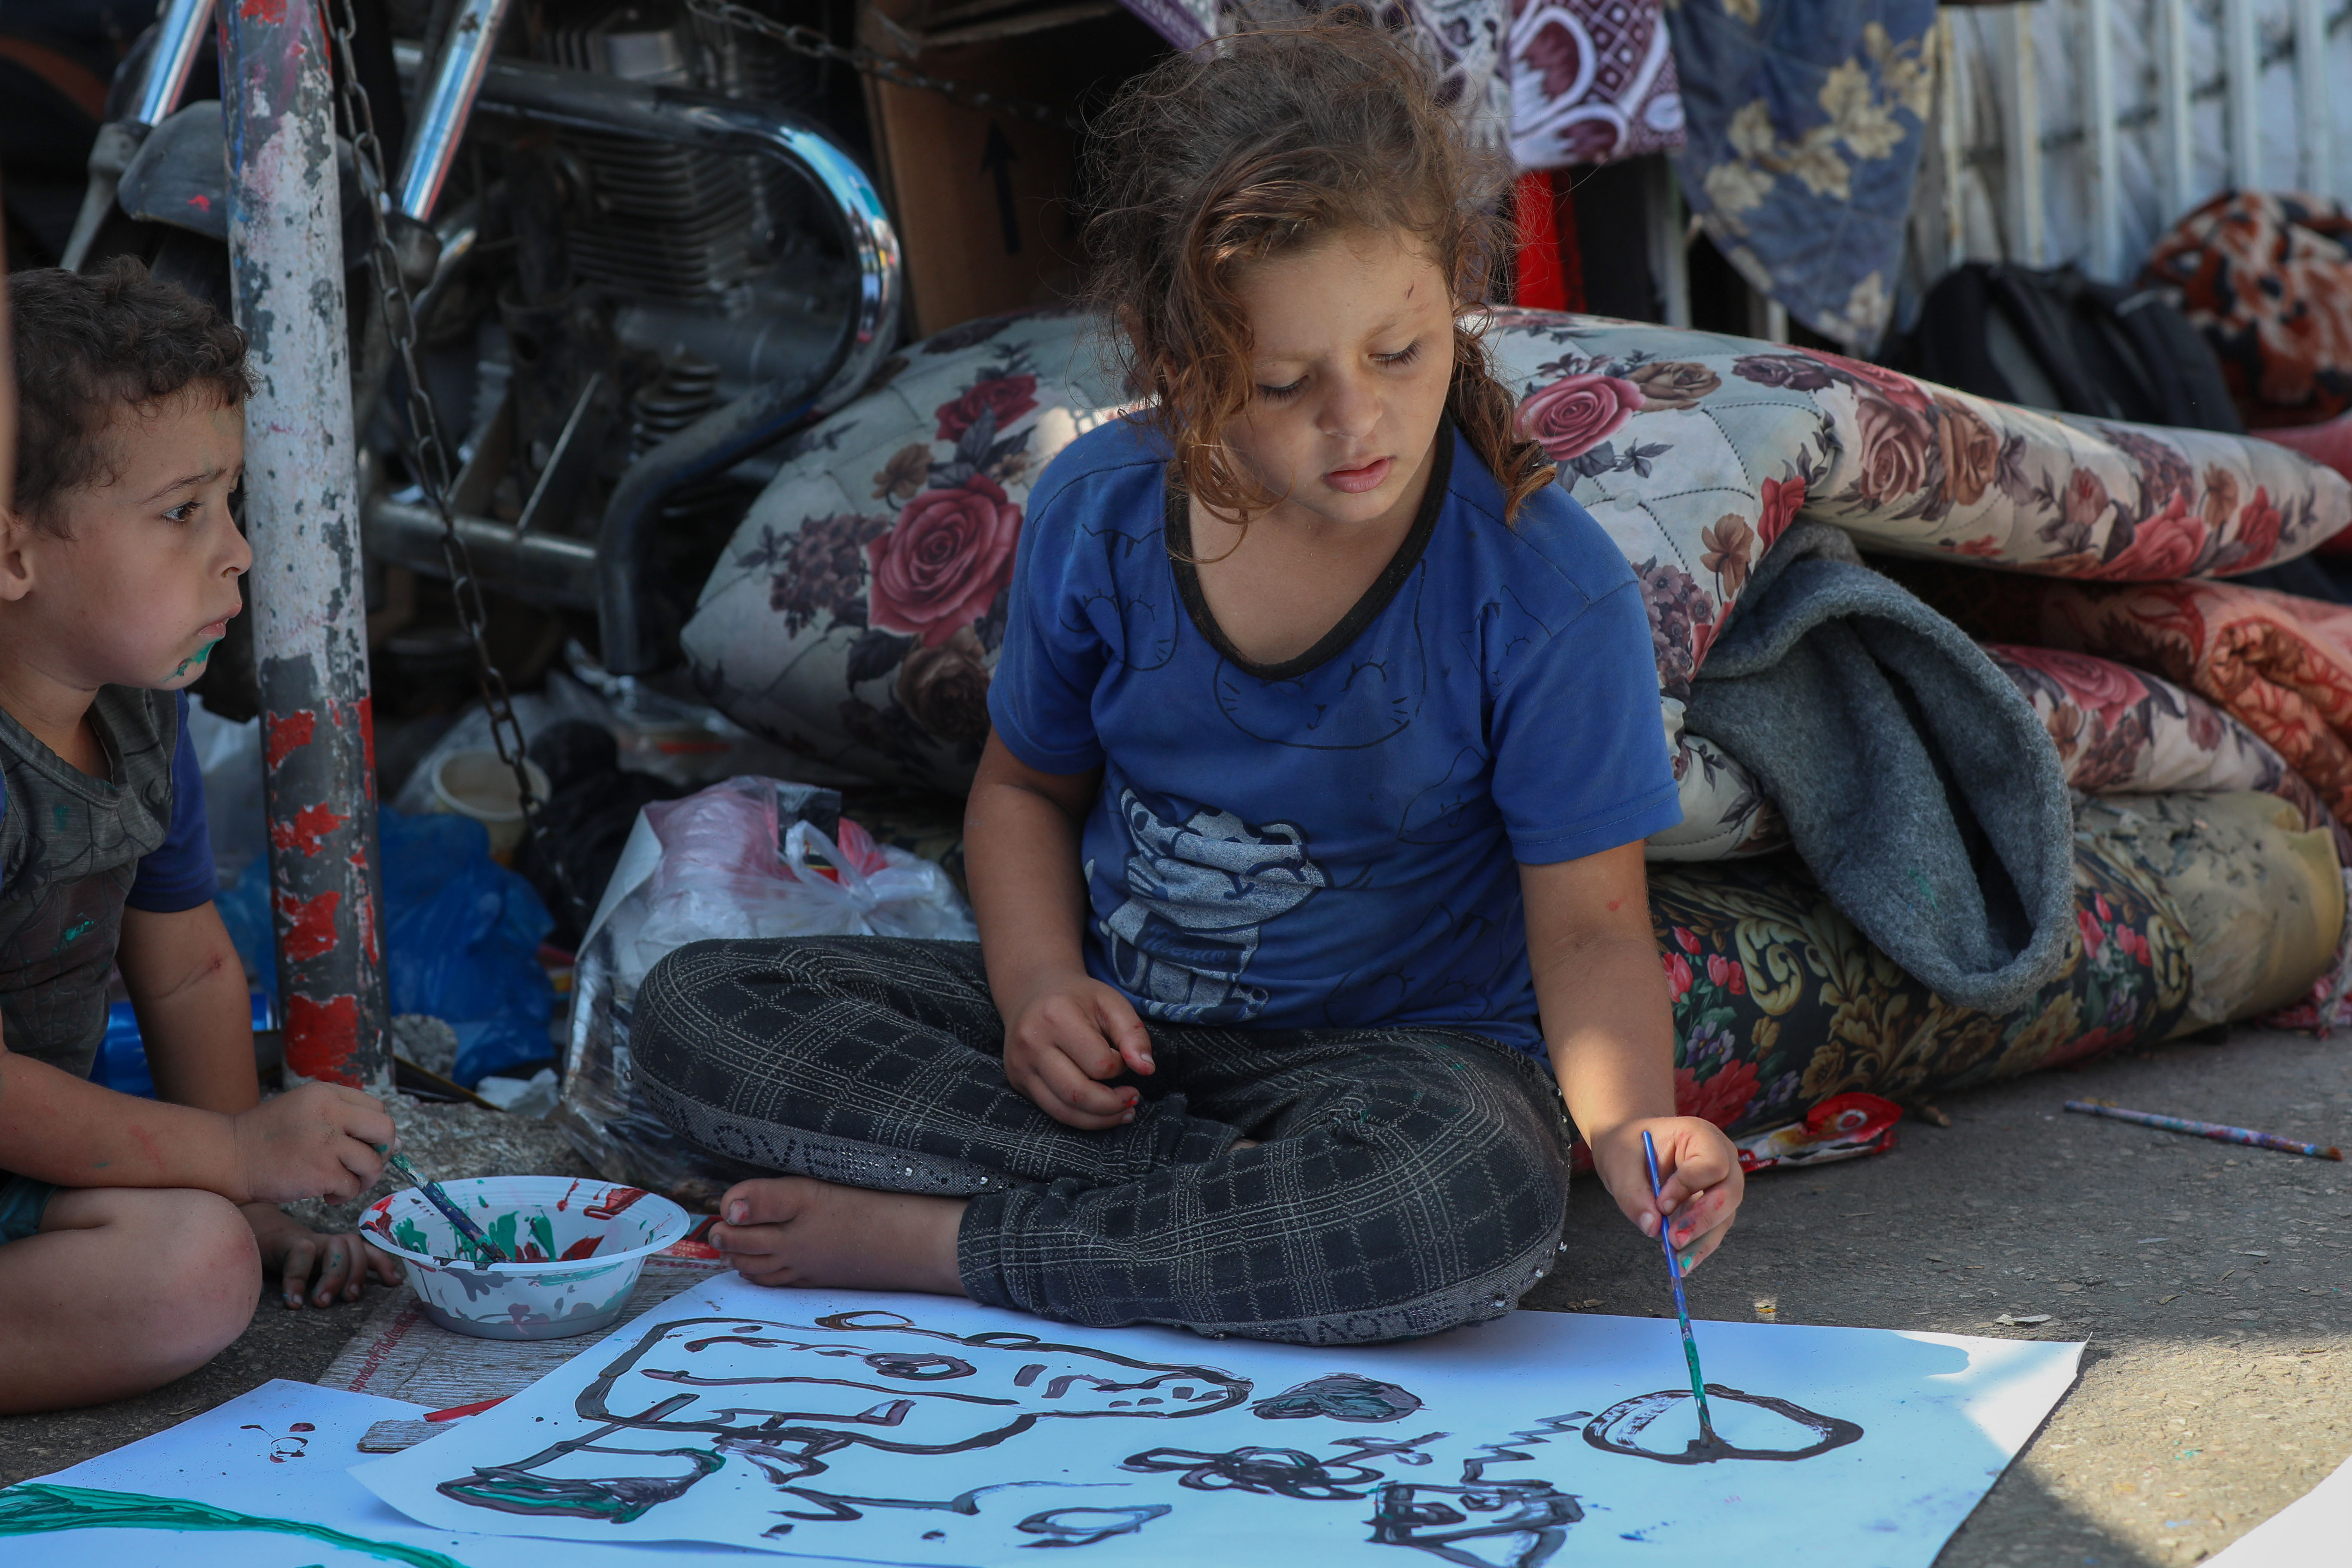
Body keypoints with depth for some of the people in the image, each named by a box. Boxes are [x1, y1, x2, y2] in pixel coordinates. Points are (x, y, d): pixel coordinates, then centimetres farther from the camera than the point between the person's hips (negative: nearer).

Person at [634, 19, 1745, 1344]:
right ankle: (1265, 1206, -20)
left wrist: (1630, 1121, -34)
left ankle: (941, 1241, -21)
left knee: (1478, 1197, -41)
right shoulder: (1099, 513, -6)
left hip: (1395, 1047, -4)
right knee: (692, 1010, -12)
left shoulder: (1549, 589, -17)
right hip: (1119, 1026, 4)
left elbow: (1589, 924, -12)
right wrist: (1038, 982, -10)